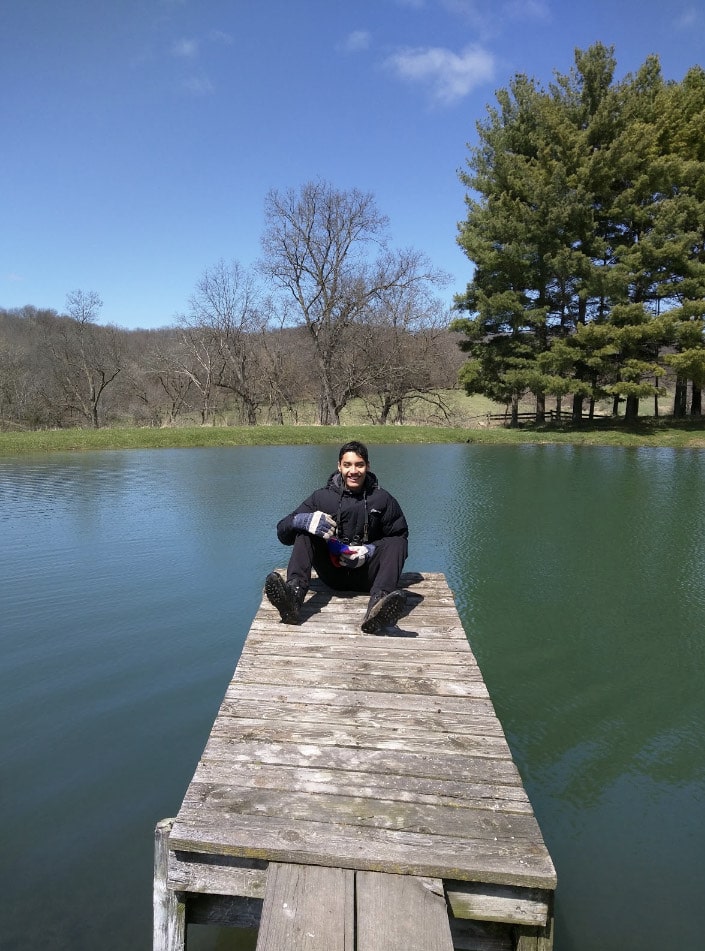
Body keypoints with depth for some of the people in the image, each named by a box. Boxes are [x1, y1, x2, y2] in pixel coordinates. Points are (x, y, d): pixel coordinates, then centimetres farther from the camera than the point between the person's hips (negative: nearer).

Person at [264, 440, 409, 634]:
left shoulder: (383, 499, 3)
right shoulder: (322, 497, 4)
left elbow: (400, 537, 1)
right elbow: (283, 532, 0)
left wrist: (370, 551, -17)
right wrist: (304, 520, -24)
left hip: (366, 574, -1)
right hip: (332, 573, 1)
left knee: (397, 542, -24)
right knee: (304, 533, -16)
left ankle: (377, 607, -52)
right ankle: (294, 593, -43)